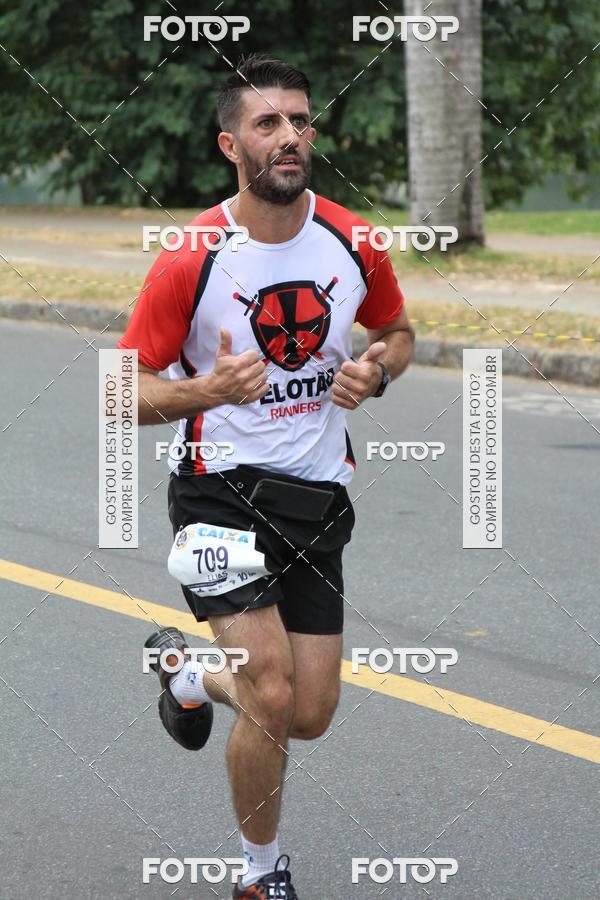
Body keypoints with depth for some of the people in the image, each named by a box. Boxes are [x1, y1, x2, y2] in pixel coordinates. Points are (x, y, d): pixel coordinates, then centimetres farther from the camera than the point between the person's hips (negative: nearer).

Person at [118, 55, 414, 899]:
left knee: (311, 716, 5)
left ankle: (188, 668, 38)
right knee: (273, 698, -17)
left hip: (317, 496, 4)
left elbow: (397, 332, 16)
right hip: (221, 487, -4)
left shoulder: (355, 245, -4)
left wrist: (374, 371, -7)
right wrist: (205, 391, -29)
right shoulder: (190, 259, -15)